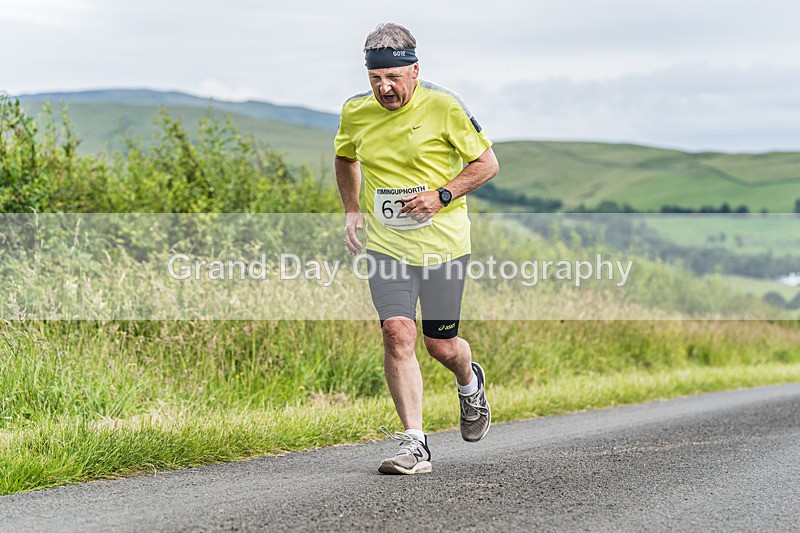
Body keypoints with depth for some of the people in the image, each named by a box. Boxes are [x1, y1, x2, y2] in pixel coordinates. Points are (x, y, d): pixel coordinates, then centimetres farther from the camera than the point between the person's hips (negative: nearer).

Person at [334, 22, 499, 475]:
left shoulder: (444, 107, -11)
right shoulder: (356, 113, 1)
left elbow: (487, 163, -3)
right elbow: (346, 157, 22)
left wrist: (442, 196, -16)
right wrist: (352, 209, 9)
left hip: (443, 242, -2)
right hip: (385, 245, 2)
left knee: (441, 345, 5)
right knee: (397, 334, -14)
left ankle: (471, 384, 42)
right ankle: (414, 444, -11)